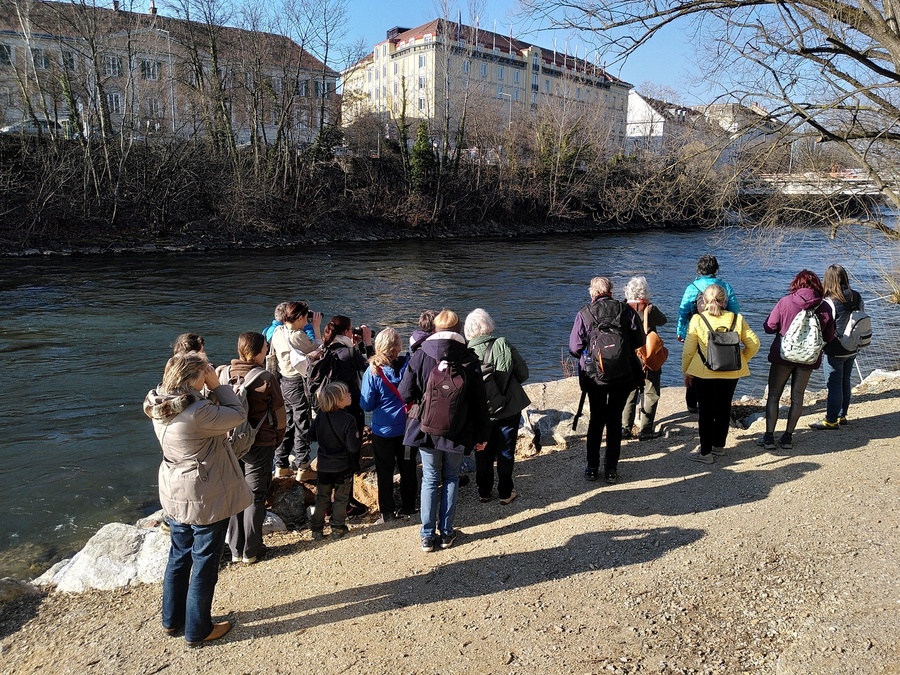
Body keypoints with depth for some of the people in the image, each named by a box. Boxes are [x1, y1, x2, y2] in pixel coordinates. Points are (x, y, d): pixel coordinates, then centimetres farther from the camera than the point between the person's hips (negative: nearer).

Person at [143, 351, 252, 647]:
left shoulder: (161, 406, -3)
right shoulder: (197, 411, -30)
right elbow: (238, 414, -19)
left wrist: (210, 387, -3)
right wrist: (217, 385, -15)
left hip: (176, 494, 8)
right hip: (206, 497, -8)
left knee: (179, 556, 23)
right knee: (205, 563, 9)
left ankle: (172, 619, 39)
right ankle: (198, 630, 24)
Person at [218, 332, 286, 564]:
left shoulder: (221, 373, -7)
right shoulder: (266, 379, -17)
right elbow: (280, 417, -11)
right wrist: (277, 441, 6)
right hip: (260, 445, -3)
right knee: (255, 497, 11)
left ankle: (235, 550, 25)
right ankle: (251, 551, 19)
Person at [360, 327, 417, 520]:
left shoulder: (372, 372, -19)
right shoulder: (408, 365, -14)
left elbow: (367, 405, -11)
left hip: (383, 430, -2)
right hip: (408, 427, 2)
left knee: (385, 472, 13)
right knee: (408, 468, 18)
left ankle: (387, 511, 22)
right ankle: (408, 506, 30)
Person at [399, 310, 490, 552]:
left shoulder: (420, 356, -10)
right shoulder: (469, 360, -8)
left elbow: (405, 394, -9)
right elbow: (480, 402, -4)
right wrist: (482, 435, 6)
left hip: (426, 431, 0)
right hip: (458, 432, 0)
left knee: (430, 480, 13)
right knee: (451, 479, 16)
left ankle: (428, 536, 17)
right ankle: (446, 533, 21)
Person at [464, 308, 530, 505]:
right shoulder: (502, 345, -14)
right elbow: (523, 373, -8)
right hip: (509, 409, -1)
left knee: (484, 453, 17)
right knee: (506, 452, 13)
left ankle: (484, 492, 27)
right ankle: (505, 493, 22)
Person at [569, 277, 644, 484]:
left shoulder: (584, 313, -8)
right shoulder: (626, 310, -4)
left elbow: (574, 348, -8)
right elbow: (639, 341, 0)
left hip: (594, 376, 0)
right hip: (623, 375, 1)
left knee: (596, 420, 14)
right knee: (615, 420, 12)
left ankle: (592, 468, 19)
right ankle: (611, 469, 15)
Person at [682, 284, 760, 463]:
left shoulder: (698, 319, -8)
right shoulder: (736, 319, 0)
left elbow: (688, 350, -7)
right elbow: (754, 344, 3)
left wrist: (686, 372, 5)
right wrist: (741, 361, 16)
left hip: (703, 374, -3)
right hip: (731, 374, 3)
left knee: (705, 411, 6)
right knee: (724, 409, 17)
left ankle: (705, 452, 9)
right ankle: (719, 446, 30)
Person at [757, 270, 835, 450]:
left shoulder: (785, 302, -12)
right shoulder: (825, 307, -5)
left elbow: (769, 327, -8)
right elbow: (829, 337, 1)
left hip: (782, 356, -2)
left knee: (774, 395, 7)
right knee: (797, 397, 14)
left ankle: (769, 437, 6)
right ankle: (788, 437, 17)